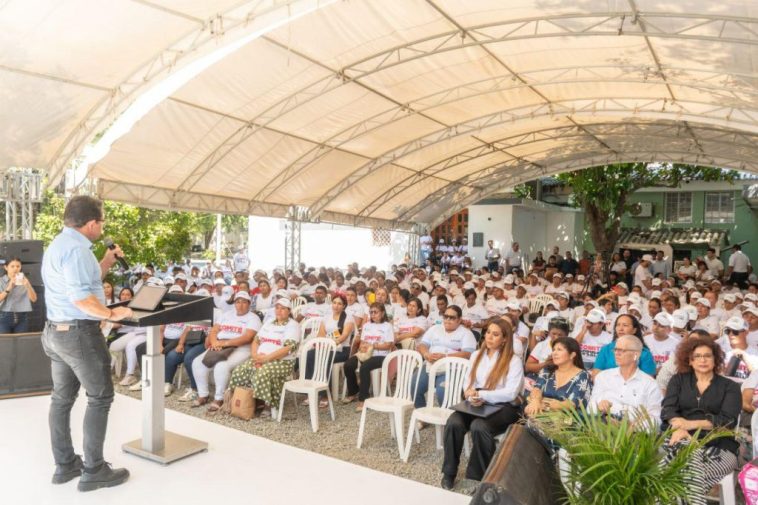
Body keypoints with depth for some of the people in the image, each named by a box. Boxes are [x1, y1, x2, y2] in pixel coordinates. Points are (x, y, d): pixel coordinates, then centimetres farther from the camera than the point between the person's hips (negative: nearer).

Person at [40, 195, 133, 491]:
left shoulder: (59, 244, 15)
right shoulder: (76, 248, -20)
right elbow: (80, 296, -27)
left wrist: (106, 263, 15)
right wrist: (111, 314, -18)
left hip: (56, 331, 11)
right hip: (79, 333, -11)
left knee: (62, 398, 14)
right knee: (99, 398, -1)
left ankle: (65, 465, 25)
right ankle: (93, 471, 5)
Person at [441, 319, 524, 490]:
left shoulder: (513, 361, -4)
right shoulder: (476, 355, 13)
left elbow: (511, 393, -14)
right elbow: (469, 384, 11)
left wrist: (481, 394, -19)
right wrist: (472, 396, -12)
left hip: (502, 408, -4)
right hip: (476, 405, 4)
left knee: (479, 426, -34)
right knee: (454, 422, -26)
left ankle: (480, 475, -13)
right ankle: (449, 472, -8)